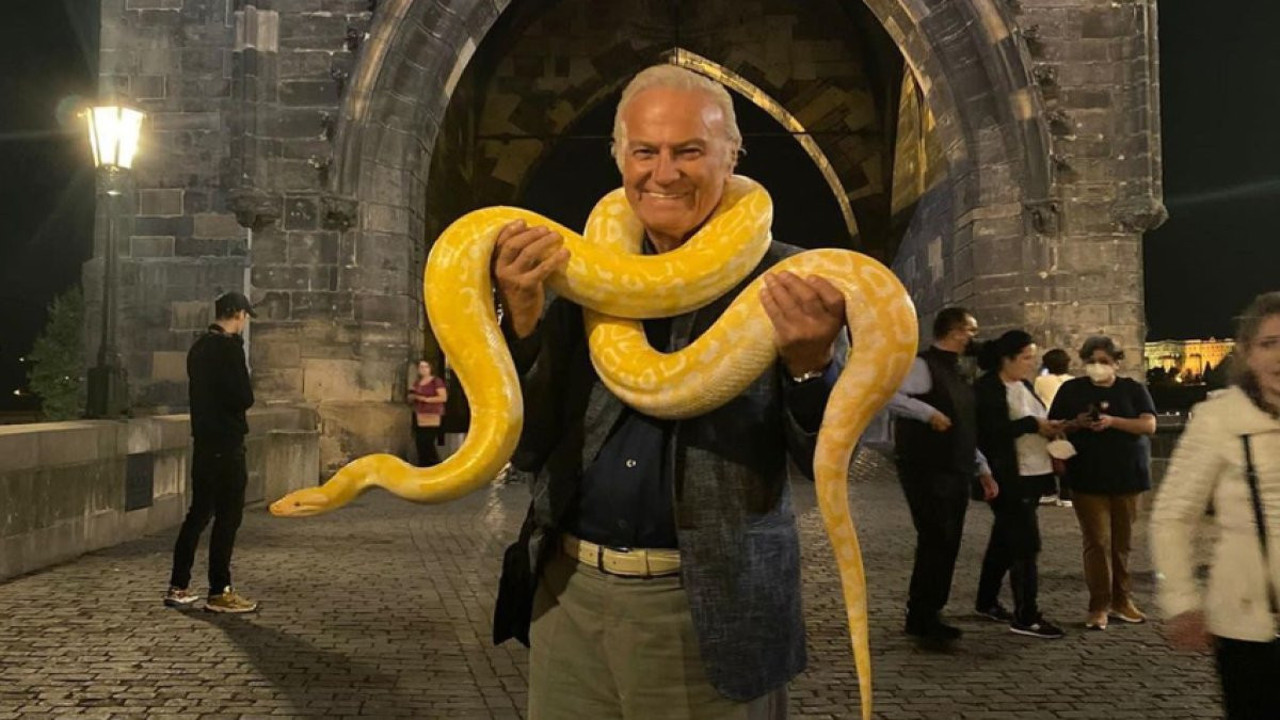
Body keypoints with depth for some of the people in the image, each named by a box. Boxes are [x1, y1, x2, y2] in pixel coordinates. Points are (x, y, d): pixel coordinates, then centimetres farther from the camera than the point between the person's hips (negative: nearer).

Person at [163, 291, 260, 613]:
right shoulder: (229, 347, -15)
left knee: (199, 512, 14)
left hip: (203, 438, 9)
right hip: (226, 442, -9)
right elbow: (244, 398, -17)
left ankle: (178, 587, 18)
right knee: (228, 516, -3)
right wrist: (245, 398, 4)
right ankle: (219, 593, 1)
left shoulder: (199, 347, 12)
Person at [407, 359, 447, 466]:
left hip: (431, 416, -6)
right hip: (418, 417, 6)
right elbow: (410, 400, 22)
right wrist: (412, 395, -1)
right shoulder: (416, 383, 17)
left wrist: (426, 399, -14)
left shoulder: (436, 381, -3)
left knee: (428, 442, -14)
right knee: (419, 443, 0)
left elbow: (444, 397, -11)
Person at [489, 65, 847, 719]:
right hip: (568, 597, 3)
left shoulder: (782, 282, -5)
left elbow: (826, 462, -6)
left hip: (711, 612, -2)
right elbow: (528, 446, 2)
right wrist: (522, 316, -14)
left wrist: (812, 363, -26)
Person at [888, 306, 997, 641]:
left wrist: (982, 468, 20)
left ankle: (930, 615, 19)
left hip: (956, 473, 9)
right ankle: (920, 617, 4)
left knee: (948, 546, 9)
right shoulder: (923, 365, -10)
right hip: (927, 472, -9)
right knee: (935, 543, -8)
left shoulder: (956, 374, 19)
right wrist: (929, 412, -29)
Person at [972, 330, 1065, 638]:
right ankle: (1026, 617, -3)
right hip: (1009, 478, -9)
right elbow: (991, 432, -23)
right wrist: (1033, 424, -19)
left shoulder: (1024, 385, 14)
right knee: (1026, 545, -9)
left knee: (1005, 541, 16)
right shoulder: (986, 389, -13)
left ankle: (987, 602, 27)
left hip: (1033, 474, 9)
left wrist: (1048, 428, 2)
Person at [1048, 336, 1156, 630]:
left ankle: (1121, 600, 20)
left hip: (1127, 476, 2)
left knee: (1122, 542, 8)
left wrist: (1112, 421, -20)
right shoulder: (1071, 390, 5)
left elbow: (1149, 425, -7)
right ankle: (1099, 606, -3)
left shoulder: (1133, 389, 6)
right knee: (1097, 541, -7)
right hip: (1088, 478, -1)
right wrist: (1076, 424, -14)